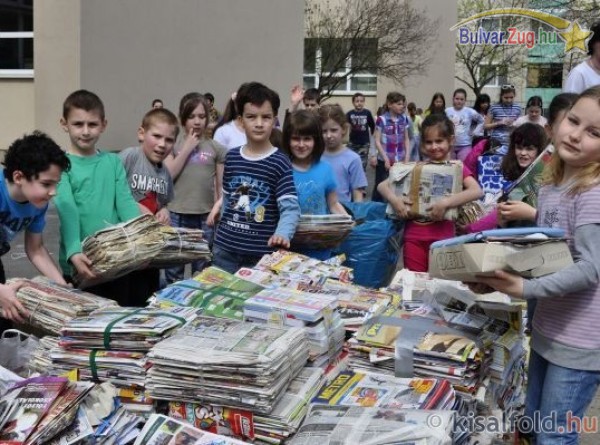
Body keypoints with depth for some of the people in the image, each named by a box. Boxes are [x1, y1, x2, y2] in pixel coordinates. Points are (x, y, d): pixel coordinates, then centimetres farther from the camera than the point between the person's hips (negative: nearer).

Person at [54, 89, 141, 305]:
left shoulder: (113, 162, 9)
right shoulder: (62, 165, -3)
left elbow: (126, 203, -1)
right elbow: (67, 211, -16)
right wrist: (74, 252, -32)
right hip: (82, 263, -3)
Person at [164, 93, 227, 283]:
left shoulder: (216, 148, 3)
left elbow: (220, 185, 6)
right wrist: (187, 148, -8)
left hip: (206, 216, 1)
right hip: (177, 215, 0)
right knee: (173, 272, 8)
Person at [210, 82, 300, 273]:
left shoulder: (280, 162, -9)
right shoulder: (231, 157, 6)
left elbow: (290, 208, -17)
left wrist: (282, 234, -35)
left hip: (262, 252, -4)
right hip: (225, 248, 5)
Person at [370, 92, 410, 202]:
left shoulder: (404, 119, 6)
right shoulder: (381, 119, -8)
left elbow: (406, 139, 11)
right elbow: (377, 141, -8)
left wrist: (407, 157, 1)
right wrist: (386, 159, -12)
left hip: (400, 161, 4)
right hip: (384, 160, -4)